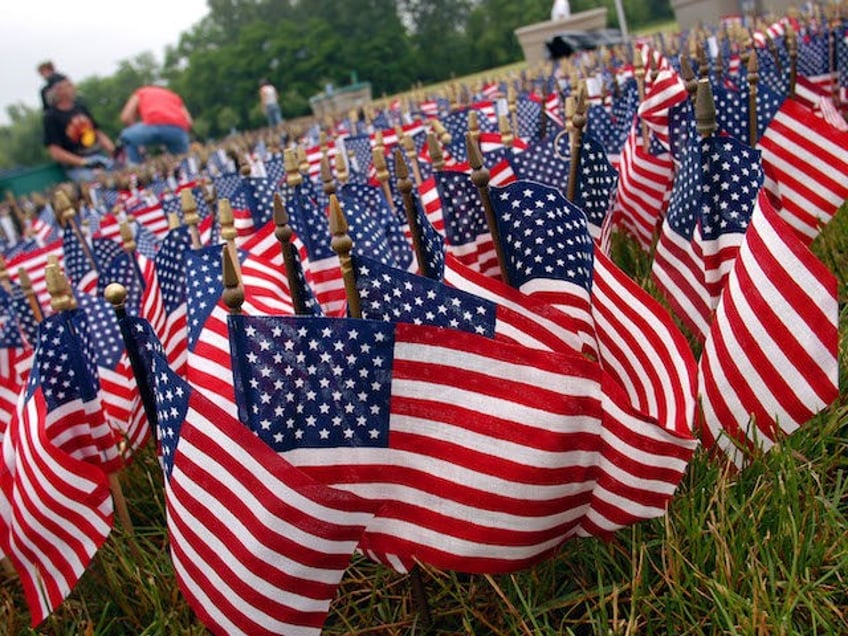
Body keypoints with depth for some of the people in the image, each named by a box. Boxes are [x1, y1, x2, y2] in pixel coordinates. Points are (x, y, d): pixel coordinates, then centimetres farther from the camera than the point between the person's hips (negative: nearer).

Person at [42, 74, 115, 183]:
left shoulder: (80, 106, 15)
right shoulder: (51, 116, -2)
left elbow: (97, 131, 21)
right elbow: (55, 152, -6)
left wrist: (114, 150, 2)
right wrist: (84, 162, -16)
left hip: (100, 155, 6)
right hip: (77, 166, -6)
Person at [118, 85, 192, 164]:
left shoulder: (141, 93, 34)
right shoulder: (174, 96, 40)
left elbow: (125, 117, 21)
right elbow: (188, 122, 25)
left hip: (154, 126, -2)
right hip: (178, 130, 2)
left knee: (127, 137, 25)